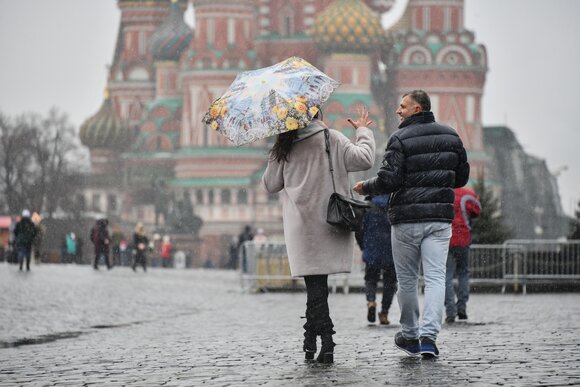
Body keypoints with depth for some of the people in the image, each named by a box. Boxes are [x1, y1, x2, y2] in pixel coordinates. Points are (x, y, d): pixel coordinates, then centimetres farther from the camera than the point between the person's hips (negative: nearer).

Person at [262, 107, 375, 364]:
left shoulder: (284, 148, 5)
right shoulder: (331, 139, -2)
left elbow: (270, 184, 12)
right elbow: (363, 160, -8)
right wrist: (363, 131, 7)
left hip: (301, 224, 1)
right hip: (329, 219, -1)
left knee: (315, 283, 0)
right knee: (317, 284, 8)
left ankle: (326, 341, -9)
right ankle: (311, 340, 10)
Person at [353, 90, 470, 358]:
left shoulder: (401, 139, -9)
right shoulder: (451, 136, 8)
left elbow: (388, 180, -14)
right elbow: (462, 177, 15)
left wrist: (365, 187, 4)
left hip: (407, 219, -3)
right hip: (440, 218, 3)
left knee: (407, 279, 9)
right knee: (435, 277, -2)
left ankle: (410, 336, 18)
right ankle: (429, 336, -16)